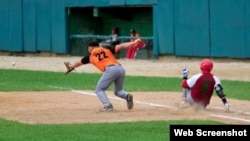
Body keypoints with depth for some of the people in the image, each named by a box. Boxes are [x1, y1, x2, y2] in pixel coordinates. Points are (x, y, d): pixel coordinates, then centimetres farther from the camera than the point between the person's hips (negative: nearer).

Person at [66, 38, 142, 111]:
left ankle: (108, 106, -10)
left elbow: (79, 62, 40)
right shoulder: (107, 49, 25)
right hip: (120, 68, 4)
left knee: (99, 90, 11)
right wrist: (134, 43, 13)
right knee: (118, 90, 23)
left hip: (110, 70, -4)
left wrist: (71, 66, 59)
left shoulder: (91, 56, 22)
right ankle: (127, 96, -9)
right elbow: (121, 46, 14)